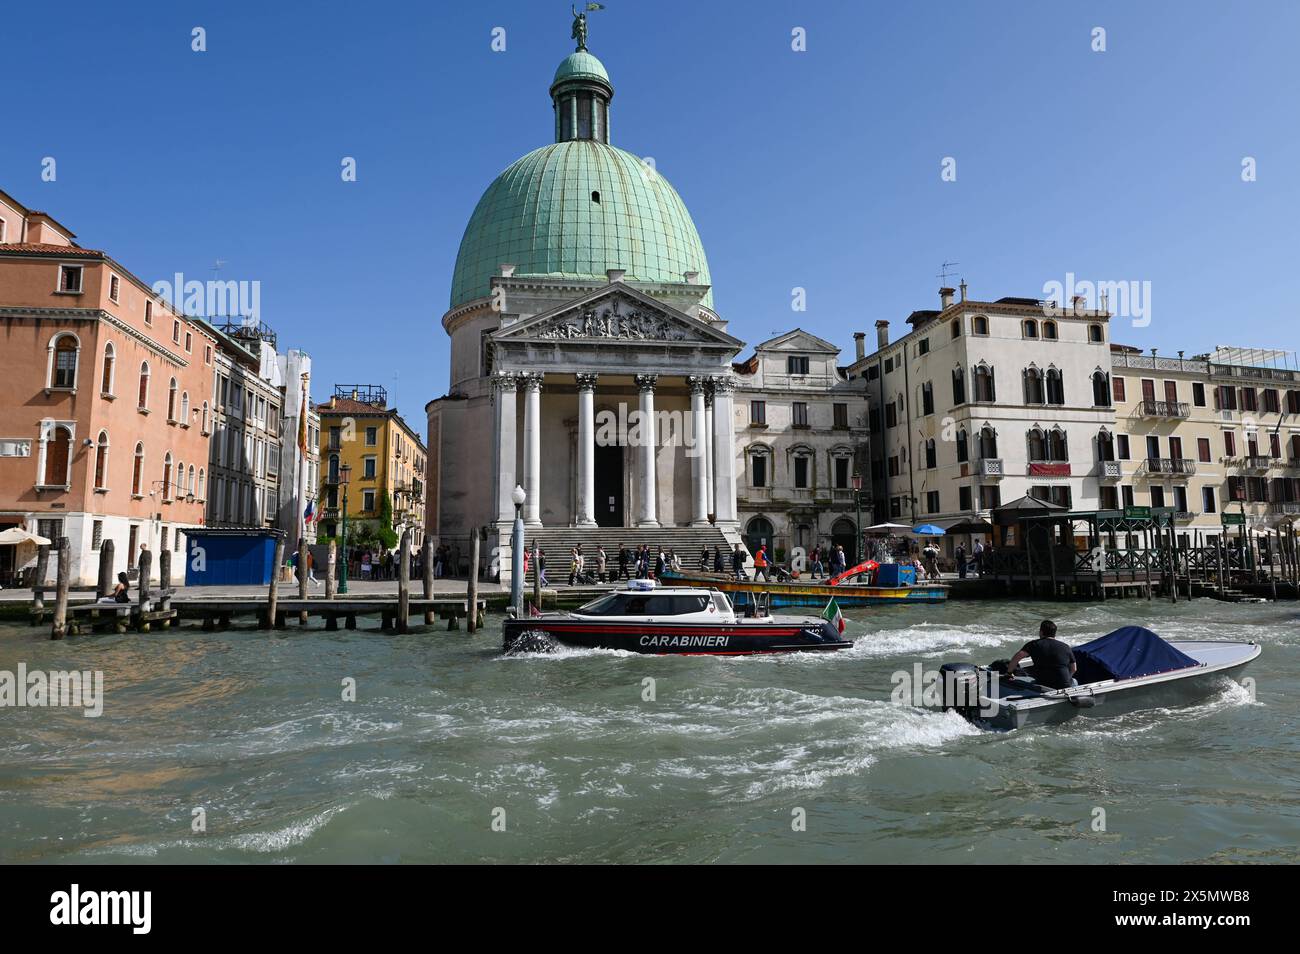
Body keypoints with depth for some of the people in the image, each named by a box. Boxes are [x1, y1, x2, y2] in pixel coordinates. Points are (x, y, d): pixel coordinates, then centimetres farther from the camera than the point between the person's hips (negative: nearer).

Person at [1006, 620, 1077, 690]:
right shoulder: (1066, 647, 4)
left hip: (1042, 686, -1)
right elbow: (1074, 669, 11)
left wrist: (1009, 672, -1)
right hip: (1065, 687, 1)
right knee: (1074, 681, 35)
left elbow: (1017, 657, -14)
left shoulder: (1034, 644, -2)